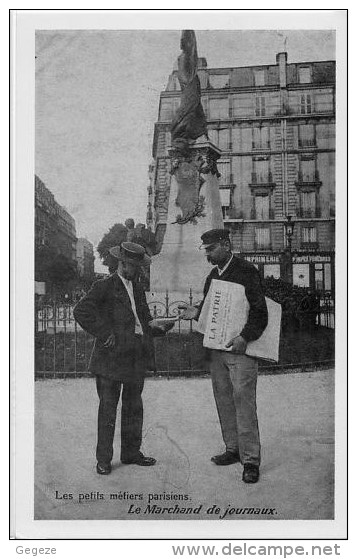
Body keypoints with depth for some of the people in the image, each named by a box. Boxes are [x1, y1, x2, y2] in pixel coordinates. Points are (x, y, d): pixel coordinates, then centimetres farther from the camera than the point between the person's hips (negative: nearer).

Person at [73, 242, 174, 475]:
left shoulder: (138, 289, 18)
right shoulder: (105, 287, -5)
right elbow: (81, 311, -15)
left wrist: (155, 326, 3)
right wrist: (103, 333, -17)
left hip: (137, 357, 7)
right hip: (112, 357, -7)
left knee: (134, 407, 13)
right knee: (108, 408, -1)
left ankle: (131, 452, 25)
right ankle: (104, 459, 8)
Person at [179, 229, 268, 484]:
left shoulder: (247, 272, -8)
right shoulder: (213, 276, 15)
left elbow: (260, 311, -12)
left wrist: (245, 337, -24)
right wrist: (197, 312, 0)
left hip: (241, 348, -7)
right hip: (216, 349, 7)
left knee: (244, 401, -7)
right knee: (224, 400, 10)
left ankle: (251, 459, -1)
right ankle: (233, 449, 22)